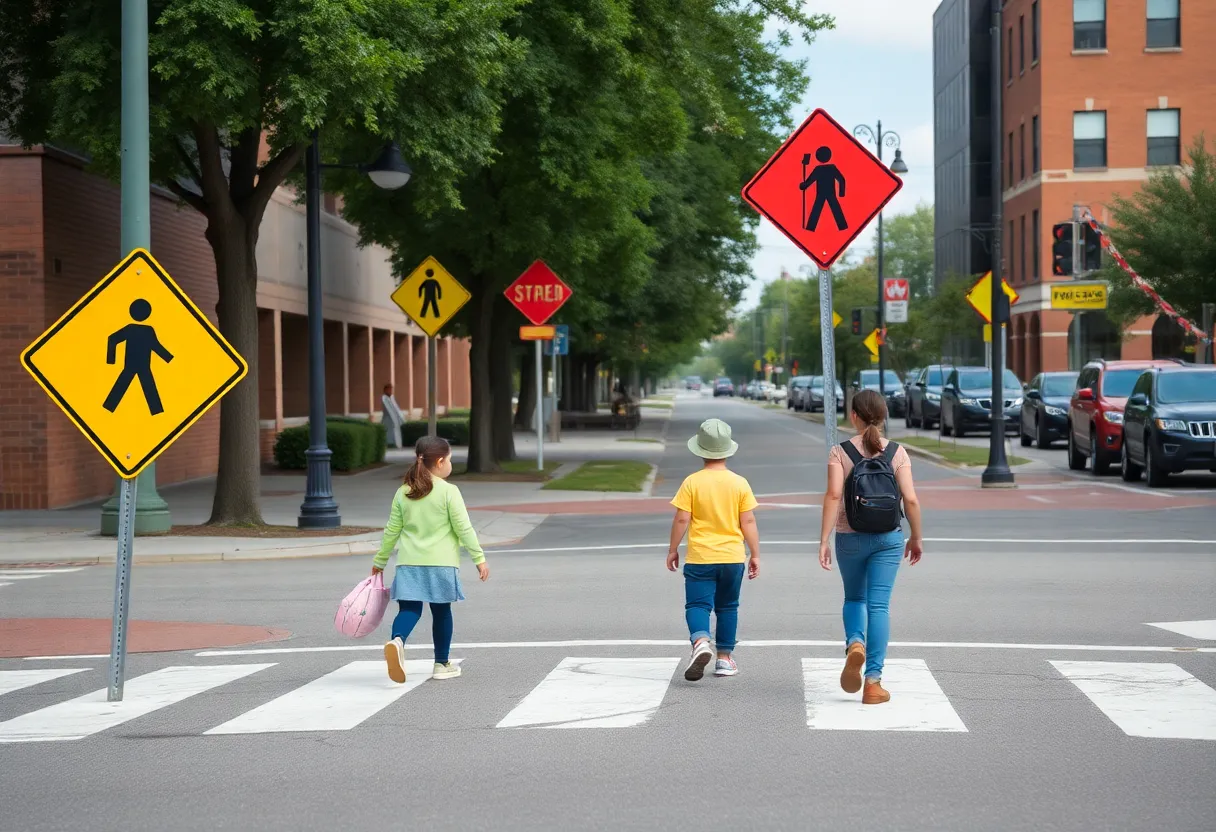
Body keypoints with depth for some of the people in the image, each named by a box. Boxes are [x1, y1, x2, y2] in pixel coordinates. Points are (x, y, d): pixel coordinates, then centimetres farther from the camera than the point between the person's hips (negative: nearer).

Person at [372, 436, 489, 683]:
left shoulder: (403, 493, 6)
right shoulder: (449, 492, -7)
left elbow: (392, 531, 10)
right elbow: (464, 529, -9)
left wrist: (380, 561, 21)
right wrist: (479, 558, -2)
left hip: (409, 563, 3)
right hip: (441, 563, -3)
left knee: (409, 609, 0)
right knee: (441, 611, 11)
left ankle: (397, 641, -31)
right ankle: (442, 664, 19)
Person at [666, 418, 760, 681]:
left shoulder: (692, 482, -8)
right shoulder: (739, 483, -2)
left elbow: (681, 519, -8)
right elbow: (748, 522, -1)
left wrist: (673, 550, 4)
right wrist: (755, 554, 7)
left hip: (700, 557, -2)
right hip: (732, 556, 2)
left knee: (697, 604, -1)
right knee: (727, 606, 15)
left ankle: (700, 641, -29)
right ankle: (725, 658, 19)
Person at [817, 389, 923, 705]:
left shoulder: (840, 452, -4)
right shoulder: (897, 453, -1)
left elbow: (833, 495, -14)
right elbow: (910, 499, -5)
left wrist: (824, 540, -13)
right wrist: (916, 538, 8)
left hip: (850, 537, 0)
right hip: (888, 537, 0)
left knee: (854, 598, 21)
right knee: (878, 605, 2)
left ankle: (855, 643, -8)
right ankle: (873, 681, -2)